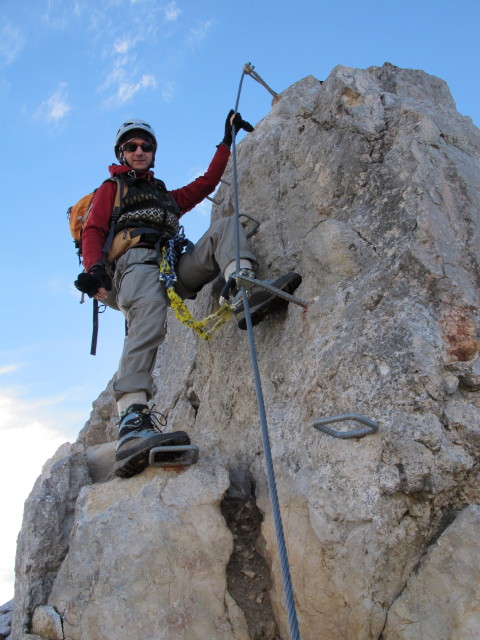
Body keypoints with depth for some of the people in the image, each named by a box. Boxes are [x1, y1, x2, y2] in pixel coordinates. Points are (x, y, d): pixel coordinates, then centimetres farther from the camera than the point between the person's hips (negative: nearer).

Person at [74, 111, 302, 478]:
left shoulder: (167, 196, 41)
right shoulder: (112, 188, 25)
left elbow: (207, 183, 46)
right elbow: (93, 232, 10)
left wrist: (227, 140, 47)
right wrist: (94, 268, -11)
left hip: (175, 272, 6)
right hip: (135, 261, -5)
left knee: (227, 225, -8)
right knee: (150, 314, -38)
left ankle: (242, 291, -39)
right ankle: (133, 420, -57)